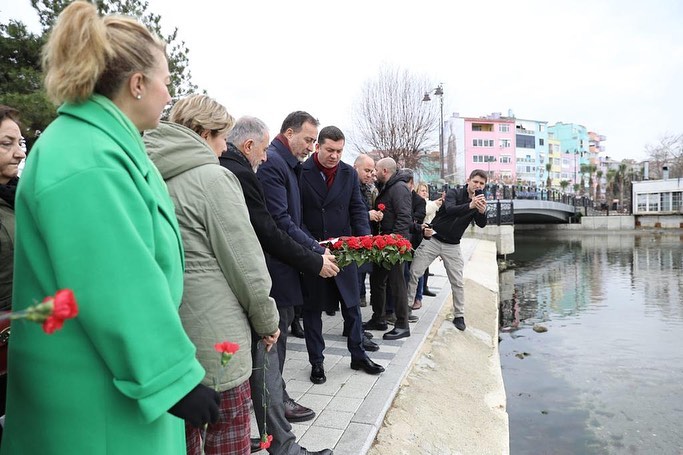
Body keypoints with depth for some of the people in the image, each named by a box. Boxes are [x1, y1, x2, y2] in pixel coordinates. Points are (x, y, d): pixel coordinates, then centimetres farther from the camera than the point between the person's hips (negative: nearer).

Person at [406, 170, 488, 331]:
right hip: (433, 239, -2)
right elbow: (450, 209, -28)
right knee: (414, 273, -4)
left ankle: (459, 316, 17)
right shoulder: (454, 193, -7)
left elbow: (481, 224, -12)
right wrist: (470, 205, -43)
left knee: (457, 282, 2)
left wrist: (482, 211, -33)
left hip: (452, 246, 3)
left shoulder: (479, 202, 3)